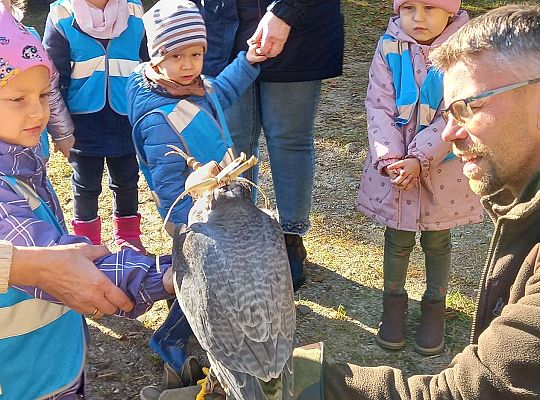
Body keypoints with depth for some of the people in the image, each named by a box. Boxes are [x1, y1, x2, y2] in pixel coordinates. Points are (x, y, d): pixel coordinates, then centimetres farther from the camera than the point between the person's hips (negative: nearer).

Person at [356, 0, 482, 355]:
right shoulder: (390, 47, -8)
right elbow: (379, 106, -9)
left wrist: (420, 159, -23)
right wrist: (389, 158, -19)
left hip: (443, 164, -1)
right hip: (393, 162, 1)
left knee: (437, 240, 16)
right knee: (397, 239, 14)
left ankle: (435, 304, 36)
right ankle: (394, 299, 35)